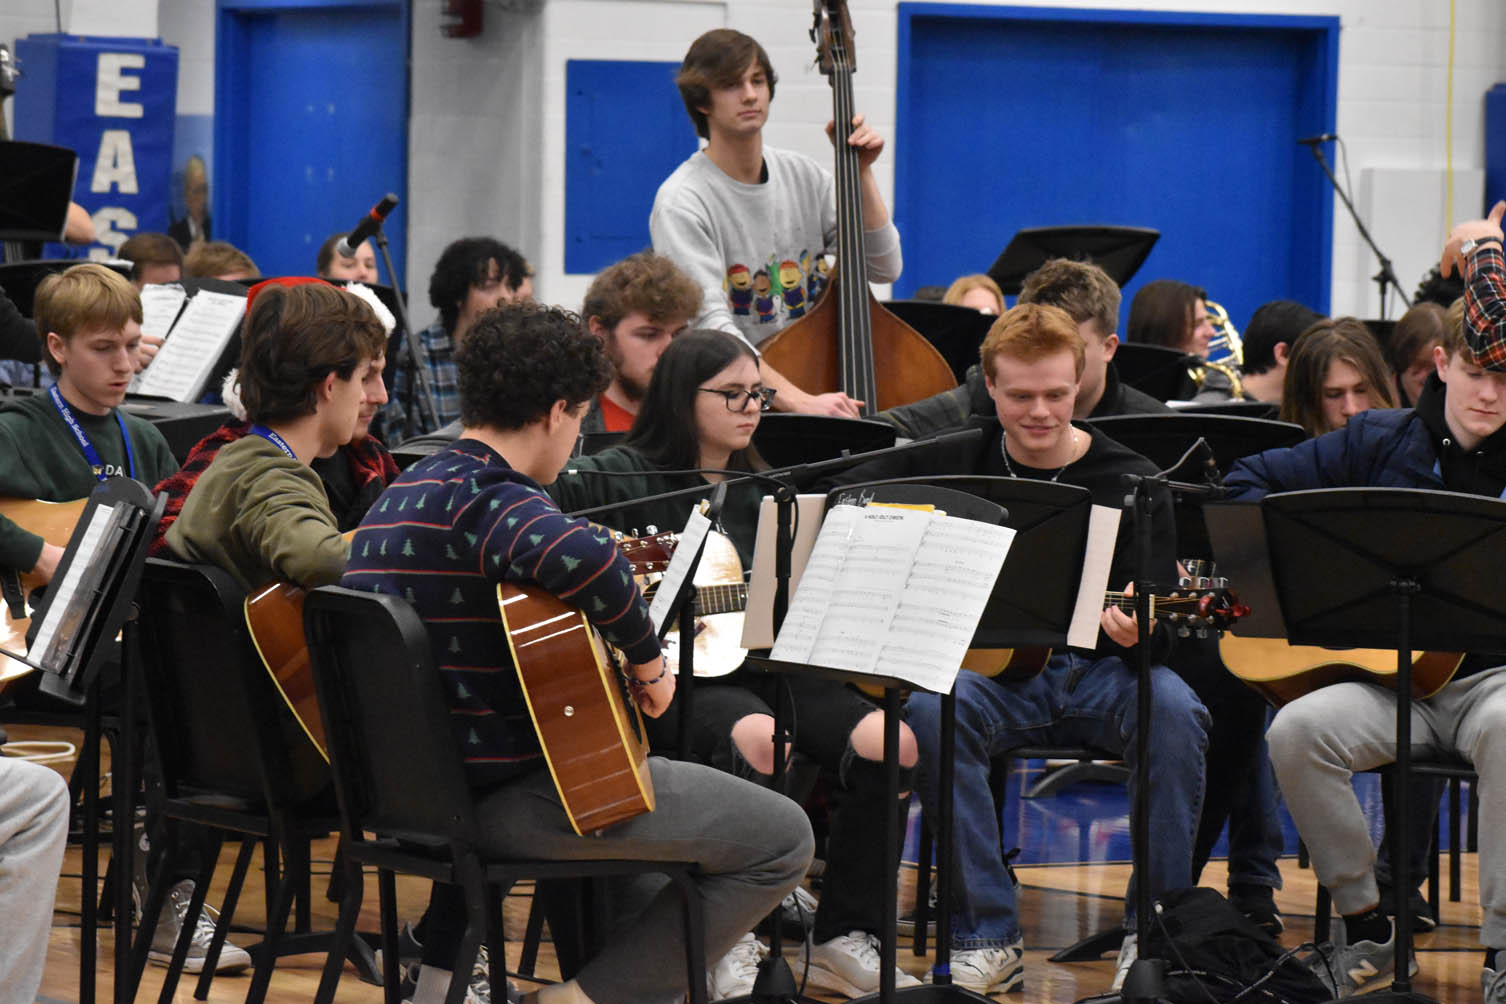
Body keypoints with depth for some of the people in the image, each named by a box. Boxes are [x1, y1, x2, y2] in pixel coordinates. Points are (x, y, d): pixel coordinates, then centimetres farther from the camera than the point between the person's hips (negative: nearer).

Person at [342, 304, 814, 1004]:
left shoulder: (402, 494, 12)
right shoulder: (486, 497, -19)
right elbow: (582, 558, -40)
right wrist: (648, 661, -24)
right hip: (502, 798, -10)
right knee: (782, 840, -3)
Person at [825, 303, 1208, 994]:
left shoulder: (1131, 482, -2)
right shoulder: (957, 459, 5)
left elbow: (1159, 636, -7)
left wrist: (1137, 631, -32)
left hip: (1097, 671, -1)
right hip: (989, 670, 1)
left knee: (1174, 714, -33)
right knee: (930, 708, -33)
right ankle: (988, 939, -25)